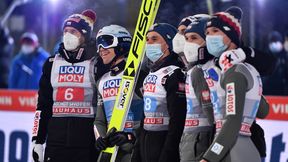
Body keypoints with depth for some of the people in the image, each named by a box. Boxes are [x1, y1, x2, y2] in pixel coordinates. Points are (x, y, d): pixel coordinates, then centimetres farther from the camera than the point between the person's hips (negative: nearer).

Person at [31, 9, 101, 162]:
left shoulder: (96, 63, -1)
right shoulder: (52, 63, 11)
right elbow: (43, 104, 12)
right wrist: (37, 140, 6)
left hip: (87, 141, -3)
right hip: (56, 137, 3)